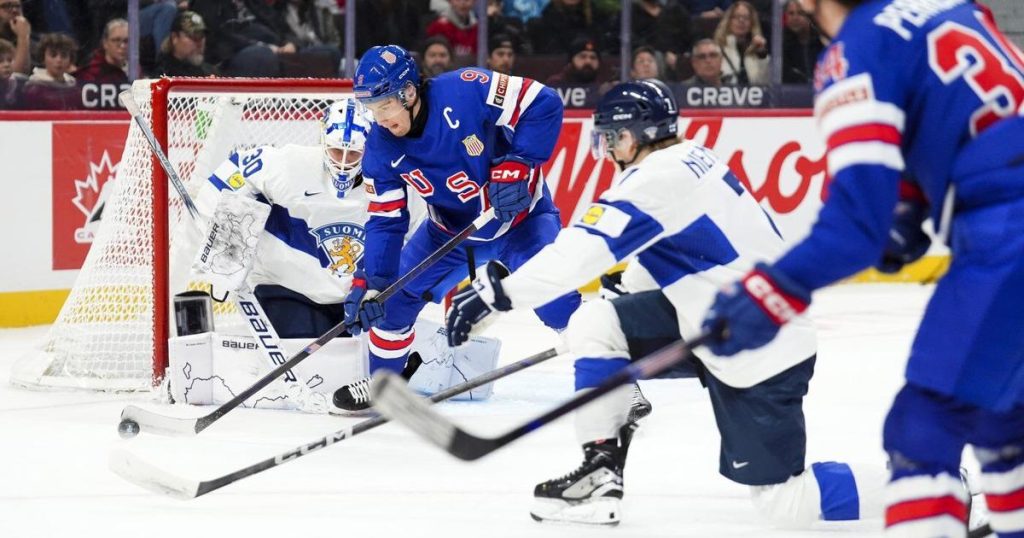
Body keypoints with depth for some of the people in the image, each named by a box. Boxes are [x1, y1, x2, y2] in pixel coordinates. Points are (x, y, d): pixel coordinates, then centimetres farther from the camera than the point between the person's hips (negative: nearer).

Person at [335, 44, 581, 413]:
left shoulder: (466, 91, -31)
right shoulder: (381, 149, -14)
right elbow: (385, 222, -8)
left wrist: (516, 165, -34)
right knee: (395, 294, 1)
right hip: (452, 231, 5)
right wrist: (370, 283, -18)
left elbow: (543, 105, -28)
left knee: (557, 299, -24)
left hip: (522, 217, -5)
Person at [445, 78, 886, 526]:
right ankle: (600, 475, 4)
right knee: (595, 323, 2)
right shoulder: (690, 160, 8)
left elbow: (580, 251, -29)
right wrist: (626, 289, 33)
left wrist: (497, 292, -30)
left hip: (759, 355, -10)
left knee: (786, 505, -5)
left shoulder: (661, 179, -21)